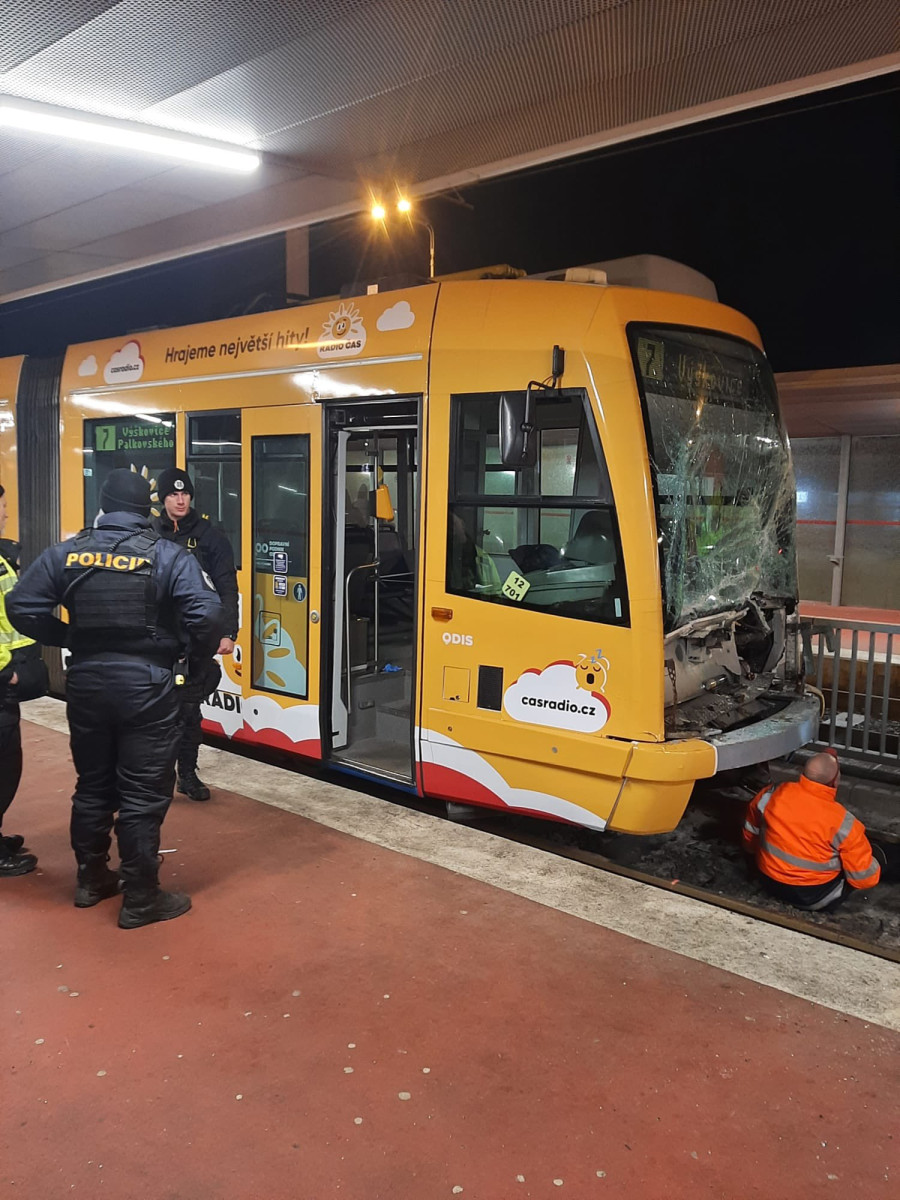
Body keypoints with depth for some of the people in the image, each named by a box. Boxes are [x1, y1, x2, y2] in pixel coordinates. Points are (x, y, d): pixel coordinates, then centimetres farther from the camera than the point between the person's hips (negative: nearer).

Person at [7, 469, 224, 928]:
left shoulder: (66, 553, 1)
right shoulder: (168, 555, -10)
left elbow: (22, 607, -2)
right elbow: (207, 616, -19)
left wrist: (67, 639, 10)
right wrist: (200, 651, 1)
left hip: (85, 682, 4)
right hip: (146, 685, -4)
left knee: (92, 785, 19)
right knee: (143, 795, 4)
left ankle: (91, 879, 34)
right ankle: (141, 899, 12)